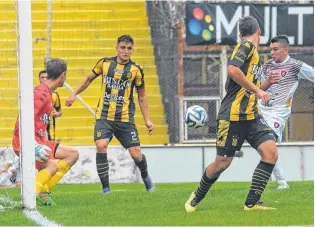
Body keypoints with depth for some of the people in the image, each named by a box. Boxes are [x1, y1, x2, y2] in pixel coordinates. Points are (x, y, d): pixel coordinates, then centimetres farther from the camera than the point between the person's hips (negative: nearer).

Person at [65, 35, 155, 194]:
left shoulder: (136, 70, 0)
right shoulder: (105, 63, 3)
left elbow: (141, 96, 8)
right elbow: (89, 79, 20)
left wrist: (147, 120, 5)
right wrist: (74, 94, 18)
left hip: (125, 119, 0)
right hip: (103, 116, 0)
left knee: (136, 154, -3)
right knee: (101, 146, -21)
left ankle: (146, 177, 30)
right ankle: (105, 188, -10)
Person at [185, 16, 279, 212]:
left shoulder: (252, 50, 19)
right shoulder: (247, 46, -7)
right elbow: (232, 70, -26)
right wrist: (257, 90, -21)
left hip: (251, 115, 8)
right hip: (233, 114, -8)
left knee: (271, 152, -10)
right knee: (223, 162, -1)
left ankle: (251, 203, -7)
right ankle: (197, 197, 24)